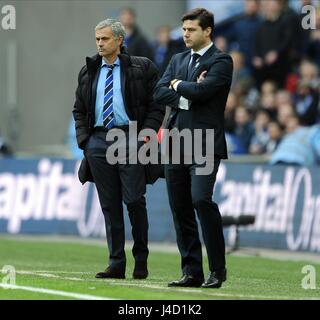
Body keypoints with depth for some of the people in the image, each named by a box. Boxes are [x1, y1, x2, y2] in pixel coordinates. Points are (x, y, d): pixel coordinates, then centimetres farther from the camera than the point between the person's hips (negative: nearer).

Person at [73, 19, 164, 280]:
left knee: (134, 200, -8)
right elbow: (79, 109, 19)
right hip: (98, 141, 4)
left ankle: (141, 260, 7)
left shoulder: (142, 68, 2)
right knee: (109, 205, 3)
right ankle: (116, 263, 5)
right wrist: (84, 139, 6)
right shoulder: (89, 71, 15)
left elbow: (156, 106, 1)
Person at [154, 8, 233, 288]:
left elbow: (202, 90, -18)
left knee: (201, 199, -20)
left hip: (205, 144, -7)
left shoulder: (221, 62, -2)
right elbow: (159, 93, 6)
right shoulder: (178, 60, 18)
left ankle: (218, 268, -10)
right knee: (180, 209, 4)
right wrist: (187, 95, -8)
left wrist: (178, 85, 0)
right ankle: (192, 272, 9)